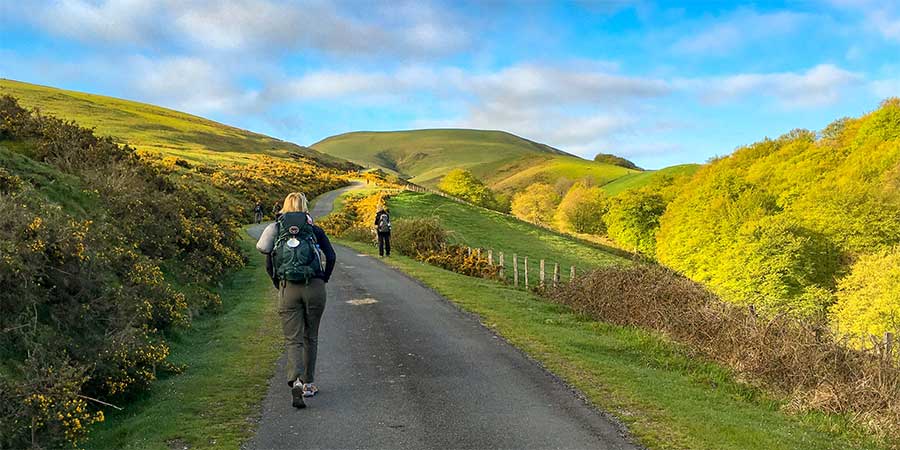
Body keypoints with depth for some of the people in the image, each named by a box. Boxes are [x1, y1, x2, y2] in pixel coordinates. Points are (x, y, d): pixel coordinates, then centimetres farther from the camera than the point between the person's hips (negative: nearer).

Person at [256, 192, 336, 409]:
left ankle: (296, 381, -20)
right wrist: (323, 280, 5)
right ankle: (308, 384, 23)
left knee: (293, 340, 2)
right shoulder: (314, 231, 5)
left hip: (287, 289, 0)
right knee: (310, 338, 14)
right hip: (314, 288, 0)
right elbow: (331, 256, -7)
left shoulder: (276, 231, 9)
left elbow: (270, 266, 5)